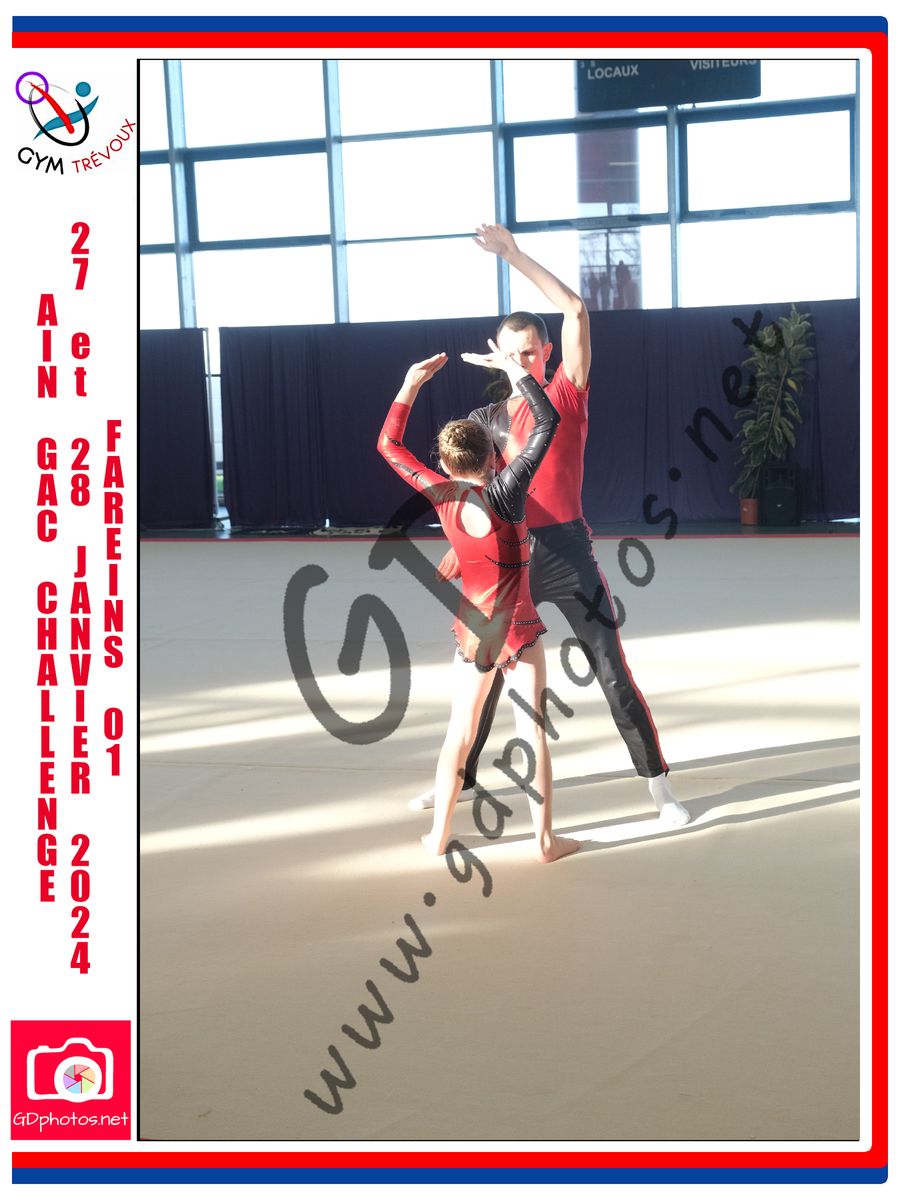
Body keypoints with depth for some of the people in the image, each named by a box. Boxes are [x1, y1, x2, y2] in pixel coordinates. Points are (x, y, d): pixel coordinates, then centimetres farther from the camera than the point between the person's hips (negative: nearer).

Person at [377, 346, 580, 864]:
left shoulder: (442, 494, -5)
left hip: (472, 630, 4)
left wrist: (411, 383, 11)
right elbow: (548, 421, -11)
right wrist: (513, 369, -4)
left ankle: (439, 835, 19)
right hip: (518, 628, -4)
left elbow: (389, 446, 8)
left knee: (460, 733, 14)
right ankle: (546, 838, 5)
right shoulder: (505, 491, -15)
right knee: (532, 730, 2)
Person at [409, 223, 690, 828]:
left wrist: (515, 255, -13)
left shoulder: (568, 398, -3)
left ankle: (661, 788, 3)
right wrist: (457, 553, -6)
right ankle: (462, 780, 31)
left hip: (569, 555, -4)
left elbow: (576, 310, -13)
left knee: (614, 676, -4)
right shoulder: (486, 421, 9)